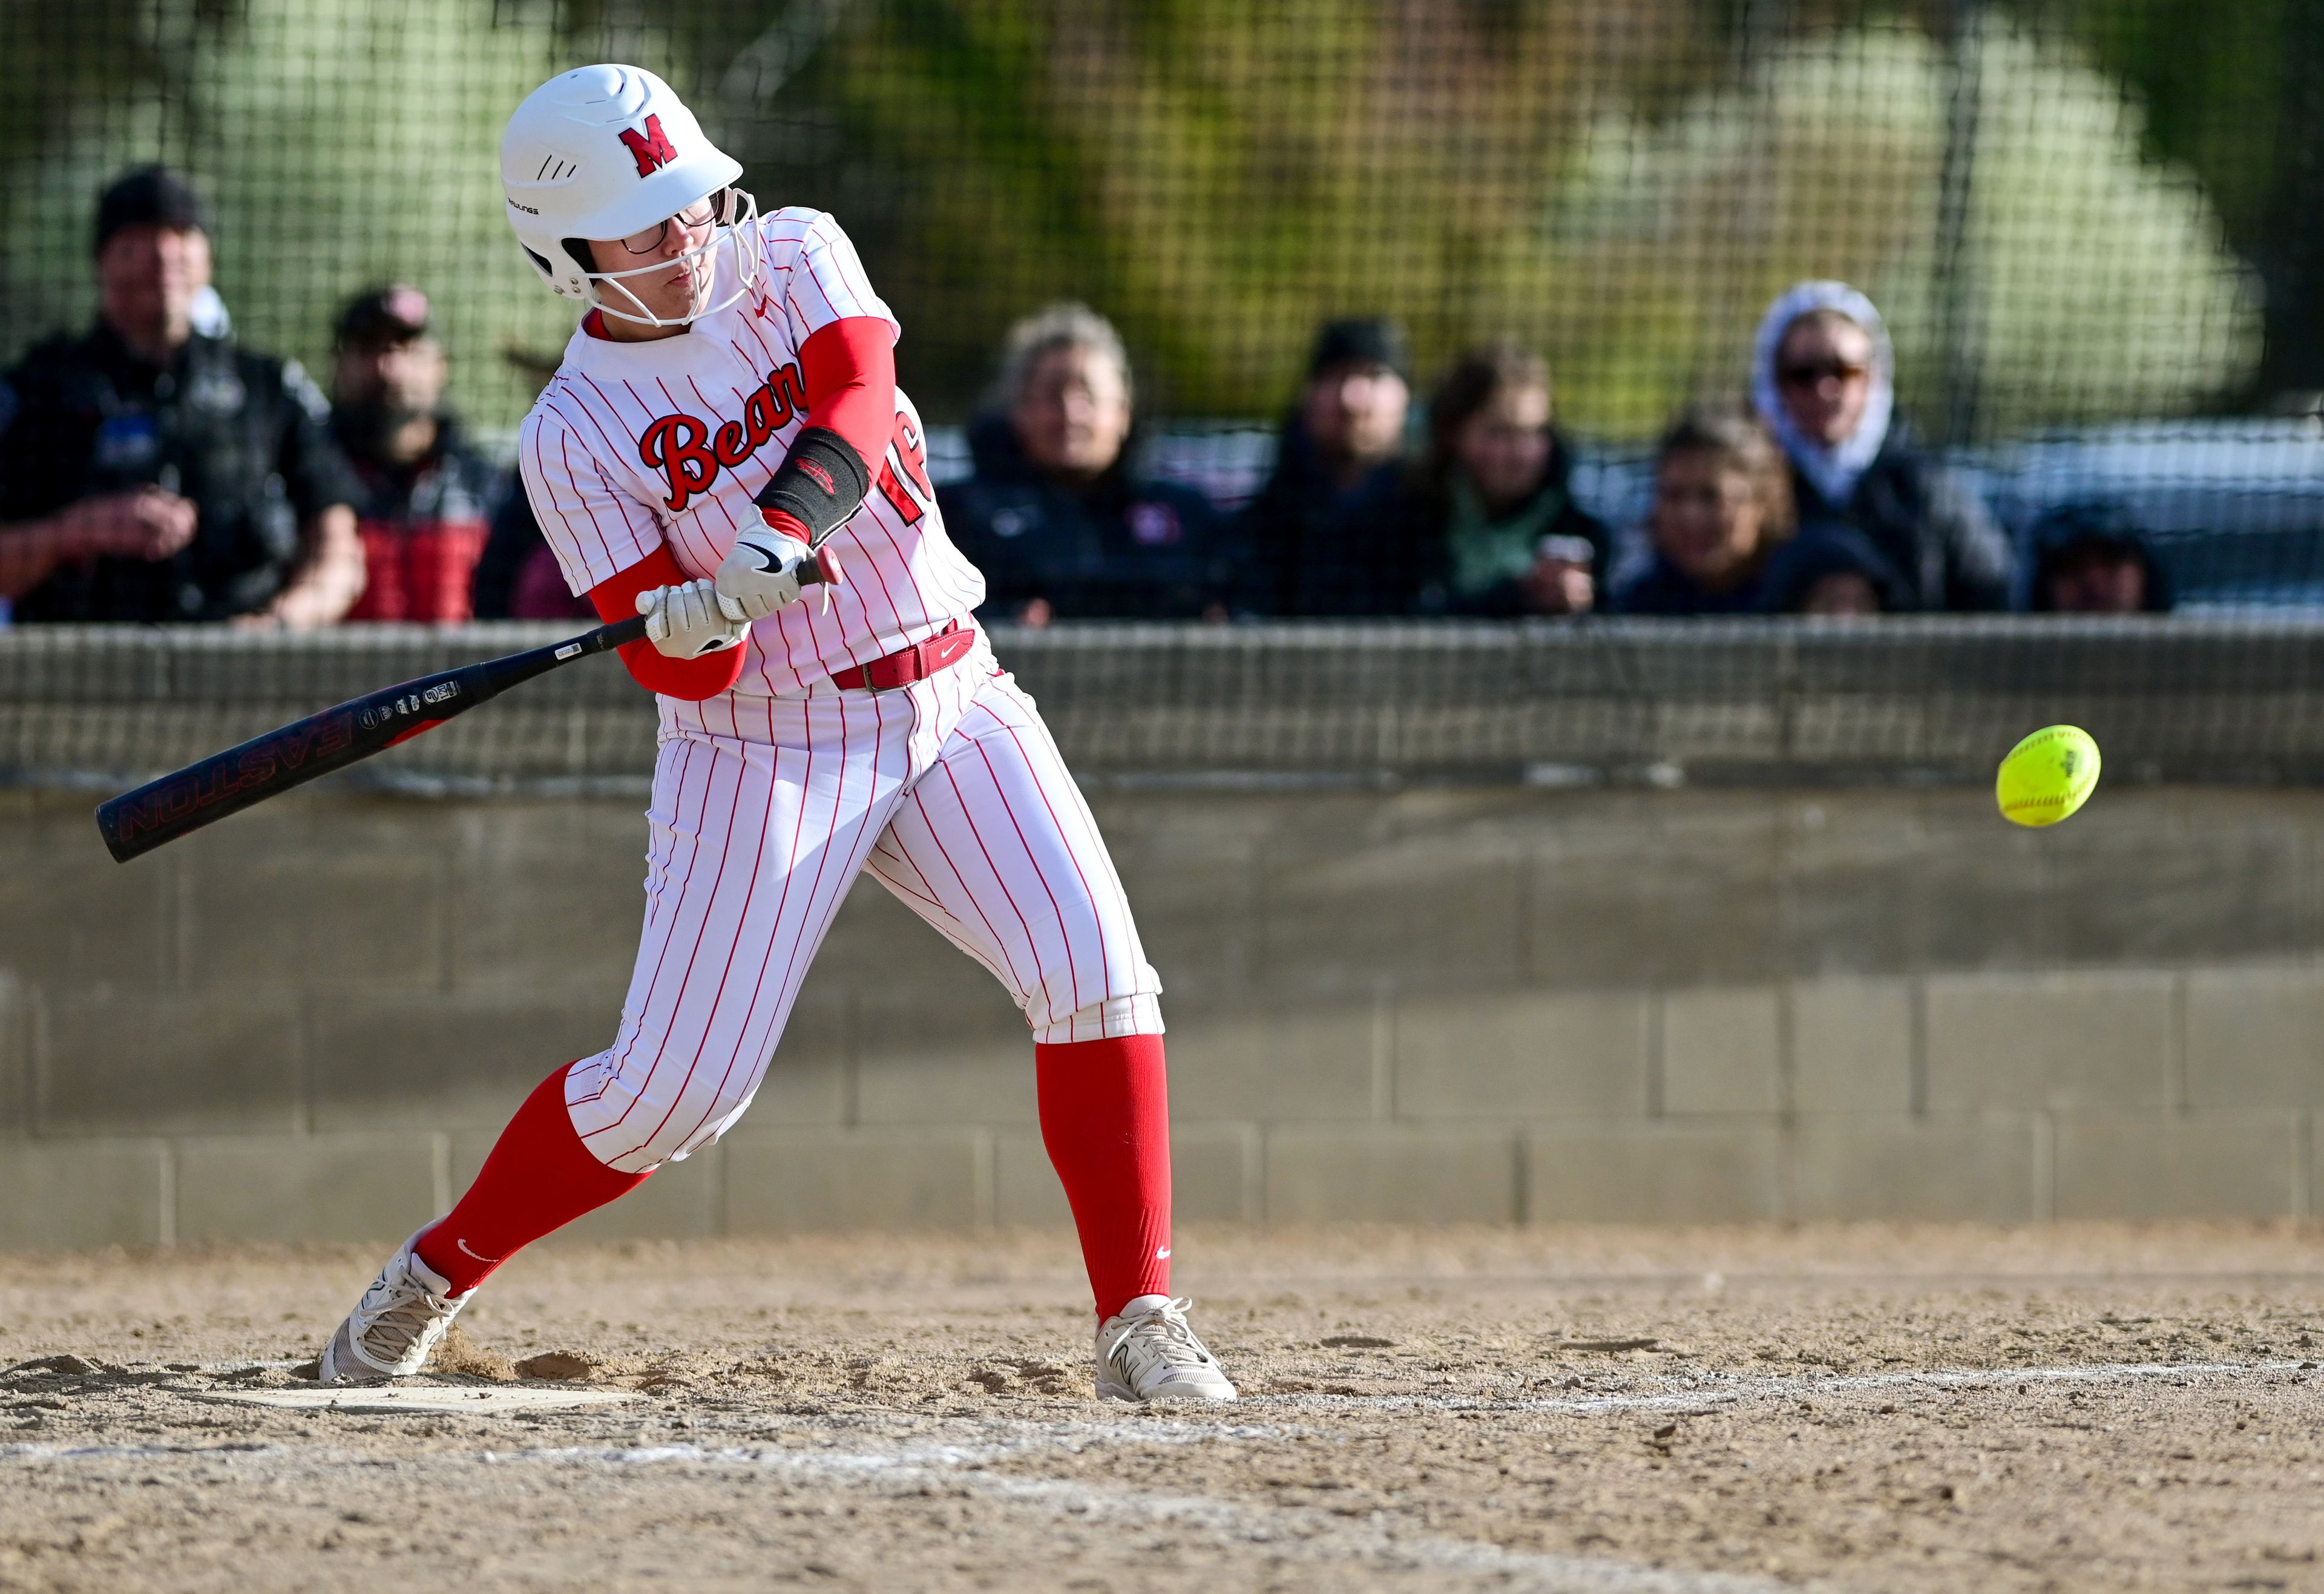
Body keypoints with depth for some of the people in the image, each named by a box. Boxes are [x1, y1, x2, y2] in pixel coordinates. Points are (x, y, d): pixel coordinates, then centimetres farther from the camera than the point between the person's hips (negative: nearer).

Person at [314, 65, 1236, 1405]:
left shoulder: (796, 257, 0)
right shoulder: (575, 440, -10)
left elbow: (858, 410, -19)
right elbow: (676, 674, -14)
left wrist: (780, 537, -37)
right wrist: (693, 625, -38)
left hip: (948, 701, 3)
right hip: (762, 748, -3)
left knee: (1094, 977, -16)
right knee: (670, 1090, -5)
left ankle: (1139, 1322, -12)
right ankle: (437, 1273, 19)